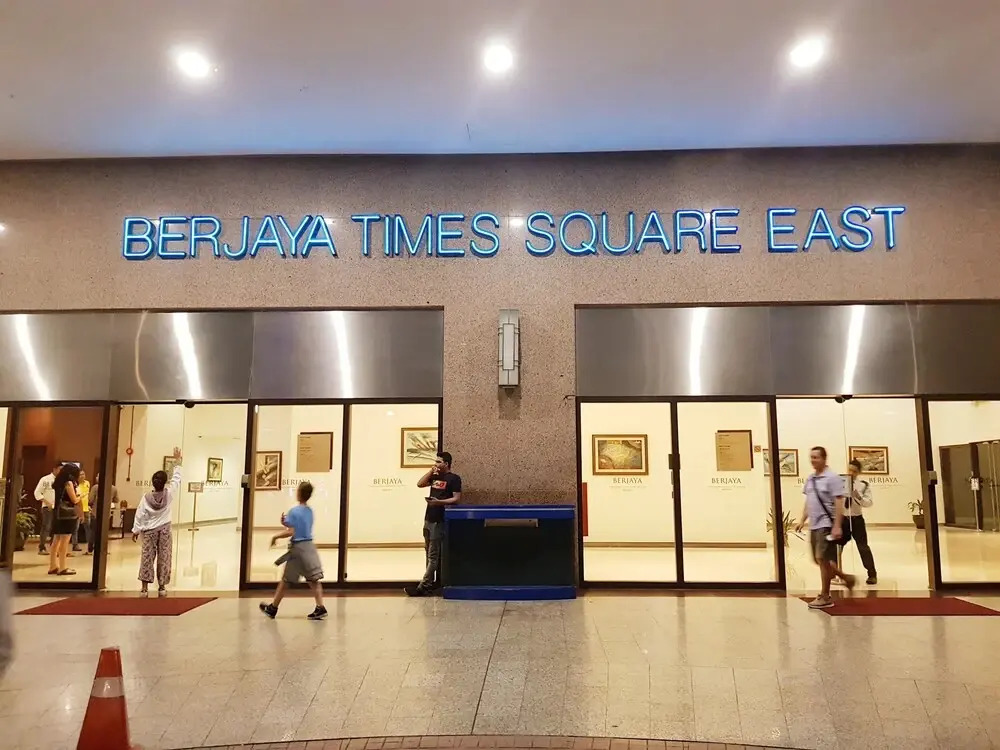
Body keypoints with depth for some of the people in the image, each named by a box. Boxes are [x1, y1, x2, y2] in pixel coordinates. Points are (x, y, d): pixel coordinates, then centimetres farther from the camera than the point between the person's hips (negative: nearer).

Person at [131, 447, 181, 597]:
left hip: (149, 531, 0)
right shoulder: (169, 493, -9)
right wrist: (177, 460, 10)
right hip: (164, 530, 0)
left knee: (147, 558, 3)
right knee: (163, 558, 7)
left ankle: (145, 588, 0)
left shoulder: (146, 497, -10)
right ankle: (161, 587, 11)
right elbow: (176, 478, 2)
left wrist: (135, 530, 5)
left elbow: (140, 515, -6)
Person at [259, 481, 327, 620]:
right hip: (309, 546, 6)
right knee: (313, 579, 3)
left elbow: (290, 532, -19)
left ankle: (273, 608, 23)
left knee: (285, 580, 8)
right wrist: (286, 523, 11)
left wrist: (275, 536, -6)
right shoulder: (309, 511, 9)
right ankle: (320, 608, -7)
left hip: (298, 548, -6)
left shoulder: (294, 511, -14)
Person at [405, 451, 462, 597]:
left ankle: (423, 587, -9)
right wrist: (431, 471, 4)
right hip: (428, 519, 9)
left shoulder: (454, 478, -7)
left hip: (440, 521, -9)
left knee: (433, 555, -7)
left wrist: (439, 502, -24)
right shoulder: (435, 477, 16)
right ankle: (434, 582, 22)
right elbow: (420, 484, 11)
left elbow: (457, 498, -13)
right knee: (430, 553, 13)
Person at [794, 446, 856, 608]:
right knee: (819, 559, 13)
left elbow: (839, 503, -15)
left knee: (822, 559, -6)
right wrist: (802, 520, 12)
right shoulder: (810, 478, 12)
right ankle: (846, 578, 34)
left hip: (826, 524, -8)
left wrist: (837, 526, -20)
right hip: (814, 525, 8)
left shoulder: (832, 477, -11)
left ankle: (825, 597, 4)